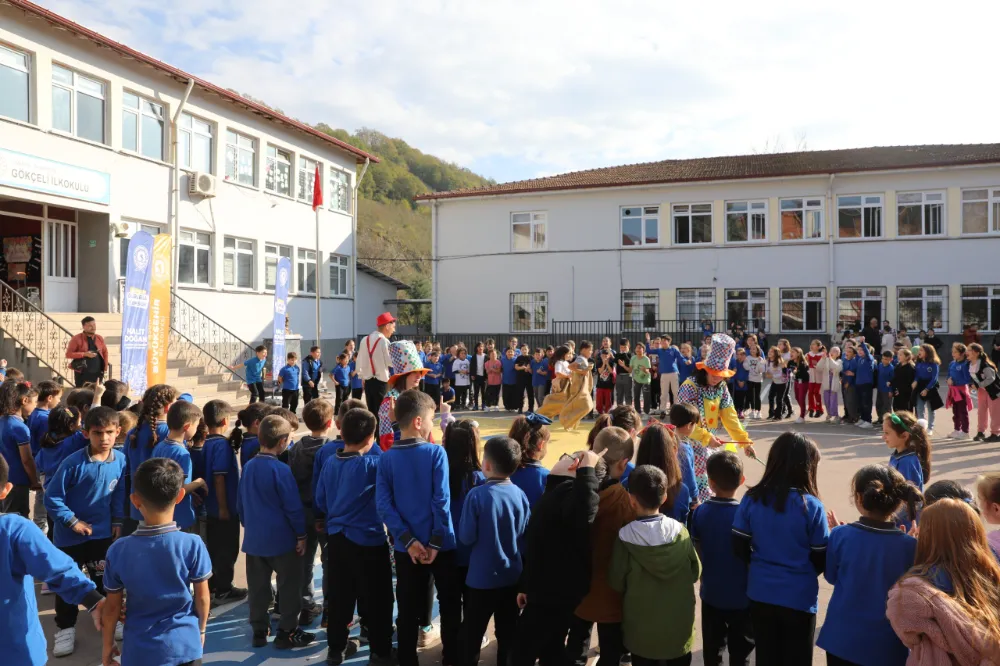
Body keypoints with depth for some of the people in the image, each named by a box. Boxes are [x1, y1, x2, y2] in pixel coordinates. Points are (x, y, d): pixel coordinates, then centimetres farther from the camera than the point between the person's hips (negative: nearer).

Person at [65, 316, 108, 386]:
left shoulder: (100, 338, 8)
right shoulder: (77, 339, -5)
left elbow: (105, 352, 18)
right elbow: (68, 354, -7)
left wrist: (105, 367, 8)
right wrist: (84, 354, -18)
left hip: (97, 373, 4)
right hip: (82, 373, -4)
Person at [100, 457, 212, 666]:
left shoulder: (118, 550, -12)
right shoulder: (192, 545, -16)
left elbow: (113, 605, -3)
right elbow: (202, 597, -6)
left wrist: (107, 644, 13)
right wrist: (201, 629, 13)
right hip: (184, 645, -1)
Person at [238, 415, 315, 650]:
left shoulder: (248, 467, 4)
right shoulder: (280, 470, -18)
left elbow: (240, 504, 13)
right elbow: (293, 507, -16)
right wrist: (301, 535, -6)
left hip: (254, 538, 7)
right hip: (282, 539, -6)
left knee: (258, 587, 15)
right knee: (289, 586, 7)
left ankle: (259, 631, 24)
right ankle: (287, 633, 13)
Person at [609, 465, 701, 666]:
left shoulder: (626, 537, -20)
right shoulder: (680, 531, -13)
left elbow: (617, 583, -10)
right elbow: (695, 572, -1)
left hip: (641, 630, -2)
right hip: (679, 626, 2)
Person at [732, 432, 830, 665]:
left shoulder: (752, 499, -8)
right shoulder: (811, 506, -16)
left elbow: (740, 546, -2)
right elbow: (821, 560, -8)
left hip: (760, 593, 3)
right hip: (799, 597, -3)